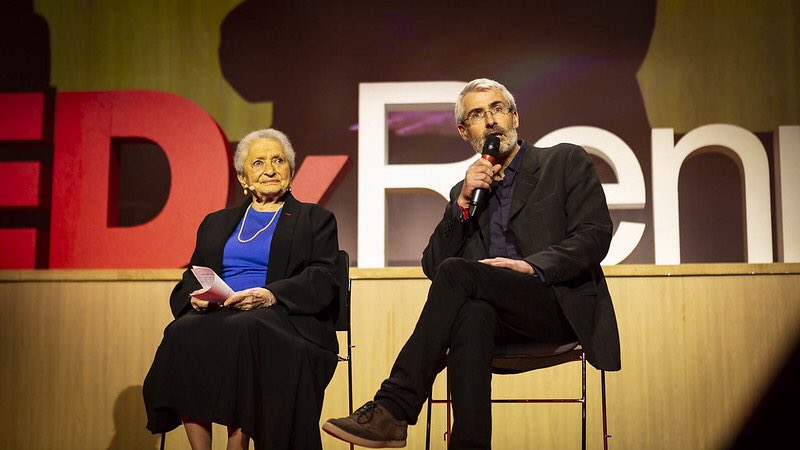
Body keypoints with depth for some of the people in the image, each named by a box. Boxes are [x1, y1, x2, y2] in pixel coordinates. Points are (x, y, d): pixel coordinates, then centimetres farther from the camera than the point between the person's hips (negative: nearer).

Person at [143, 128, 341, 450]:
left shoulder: (315, 220, 16)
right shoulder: (216, 223, 28)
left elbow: (323, 280, 1)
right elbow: (191, 277, 21)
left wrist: (269, 295, -16)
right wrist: (196, 297, -5)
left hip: (283, 320, -3)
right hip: (216, 316, 3)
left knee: (241, 332, -37)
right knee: (184, 333, -31)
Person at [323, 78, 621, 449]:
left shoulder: (566, 162, 11)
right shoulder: (465, 191, 23)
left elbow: (595, 235, -2)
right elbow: (432, 266, 12)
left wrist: (531, 265, -17)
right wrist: (462, 202, 0)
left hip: (562, 305, -3)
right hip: (502, 319, 3)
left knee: (457, 272, -29)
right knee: (472, 314, -36)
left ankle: (393, 408, -30)